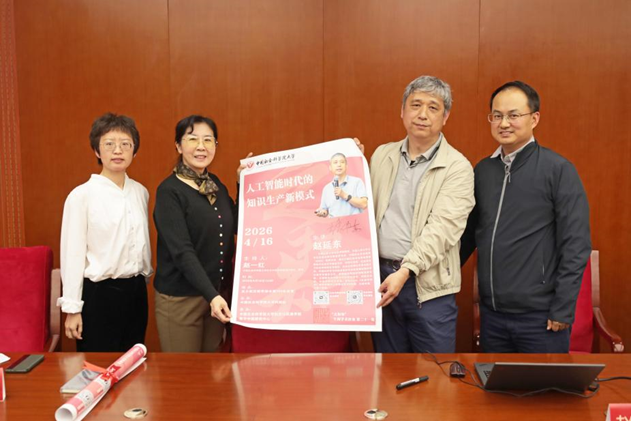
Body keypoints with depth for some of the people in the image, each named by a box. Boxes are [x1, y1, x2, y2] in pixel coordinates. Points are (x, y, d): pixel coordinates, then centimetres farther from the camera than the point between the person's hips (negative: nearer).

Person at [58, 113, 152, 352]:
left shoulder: (140, 192, 4)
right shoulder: (82, 196, -12)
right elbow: (72, 253, -10)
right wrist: (72, 308, -9)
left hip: (136, 291, 5)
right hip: (100, 294, -5)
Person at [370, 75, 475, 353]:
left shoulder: (457, 168, -7)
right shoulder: (382, 155, 10)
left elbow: (441, 227, -17)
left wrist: (406, 270, -26)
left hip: (428, 286, -4)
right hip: (381, 277, 4)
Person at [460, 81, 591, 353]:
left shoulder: (558, 170, -8)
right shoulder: (482, 170, 6)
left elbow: (576, 244, -10)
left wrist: (563, 309, -12)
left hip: (539, 314, -4)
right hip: (491, 312, 5)